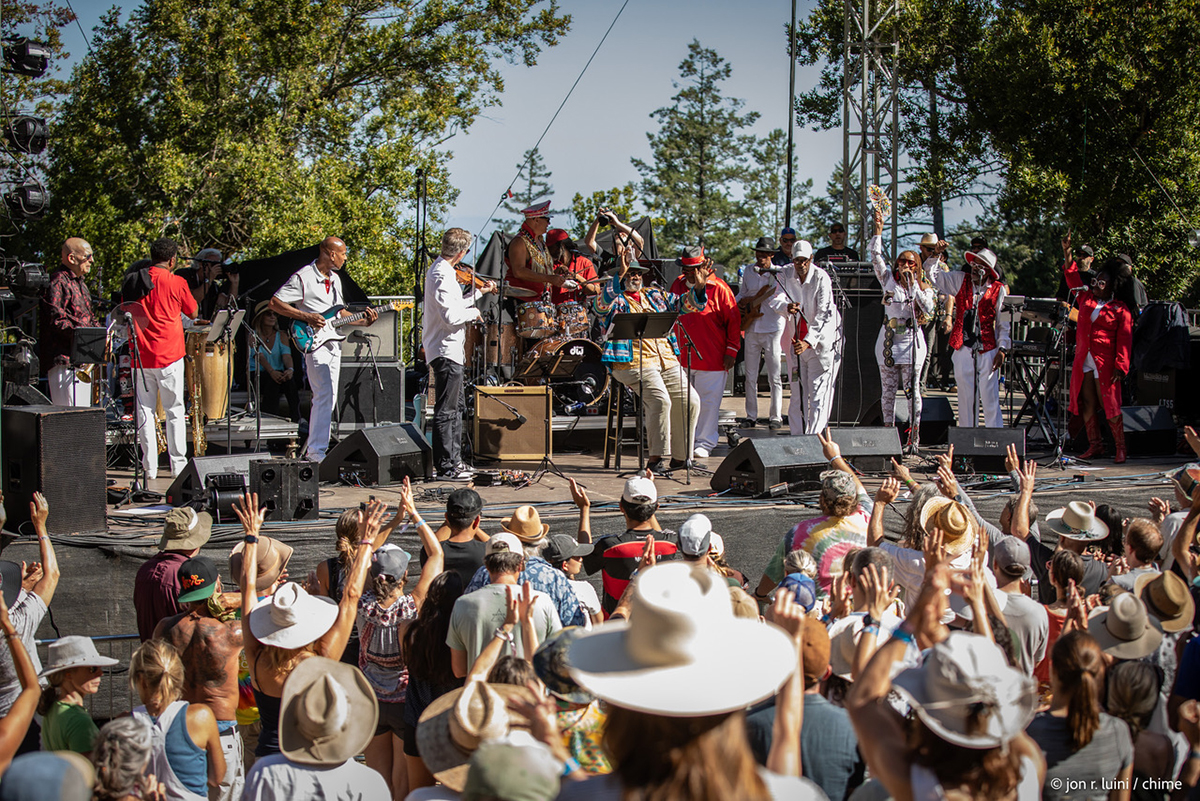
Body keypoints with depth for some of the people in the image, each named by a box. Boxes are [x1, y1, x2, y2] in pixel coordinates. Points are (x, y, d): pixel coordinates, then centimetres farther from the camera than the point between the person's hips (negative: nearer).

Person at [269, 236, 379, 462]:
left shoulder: (335, 279, 16)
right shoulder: (302, 278, -10)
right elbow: (275, 302, -13)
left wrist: (363, 321, 11)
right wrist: (306, 317, -20)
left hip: (334, 343, 9)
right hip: (314, 343, -9)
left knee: (329, 399, 11)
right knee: (325, 396, -17)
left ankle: (312, 448, 21)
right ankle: (316, 452, -15)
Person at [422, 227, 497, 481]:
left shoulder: (441, 270, 12)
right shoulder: (442, 276, -20)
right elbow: (450, 316, -27)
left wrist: (479, 292, 21)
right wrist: (473, 312, -11)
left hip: (451, 350, 11)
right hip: (446, 351, -11)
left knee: (457, 408, 18)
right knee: (446, 410, -7)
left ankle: (455, 460, 25)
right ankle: (446, 467, -4)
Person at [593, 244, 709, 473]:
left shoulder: (654, 295, 22)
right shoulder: (615, 300, 3)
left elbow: (682, 303, 20)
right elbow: (601, 302, -20)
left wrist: (698, 288, -1)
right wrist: (619, 274, -30)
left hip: (667, 360, 7)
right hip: (633, 363, -7)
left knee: (690, 401, -6)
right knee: (660, 400, -26)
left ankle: (680, 456, 5)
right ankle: (655, 459, -19)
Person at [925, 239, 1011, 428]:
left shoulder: (999, 290, 1)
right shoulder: (960, 281, 8)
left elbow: (1005, 323, 2)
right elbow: (933, 276, 12)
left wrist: (1002, 349, -5)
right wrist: (936, 255, -4)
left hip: (988, 351, -2)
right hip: (963, 349, 3)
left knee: (990, 397, -4)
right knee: (966, 396, 5)